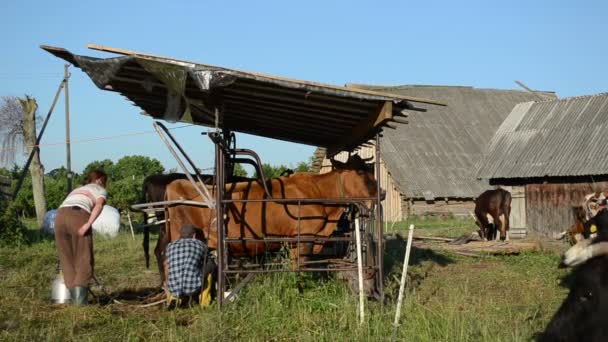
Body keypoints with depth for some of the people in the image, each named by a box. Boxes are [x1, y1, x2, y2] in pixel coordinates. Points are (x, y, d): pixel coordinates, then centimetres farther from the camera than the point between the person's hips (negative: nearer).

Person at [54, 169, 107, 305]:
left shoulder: (77, 190, 38)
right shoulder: (100, 190, 23)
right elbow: (99, 205, 0)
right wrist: (88, 224, -12)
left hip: (60, 216, 5)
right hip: (79, 215, -5)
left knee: (67, 259, 10)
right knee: (84, 259, -1)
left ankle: (74, 296, 6)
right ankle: (80, 296, -16)